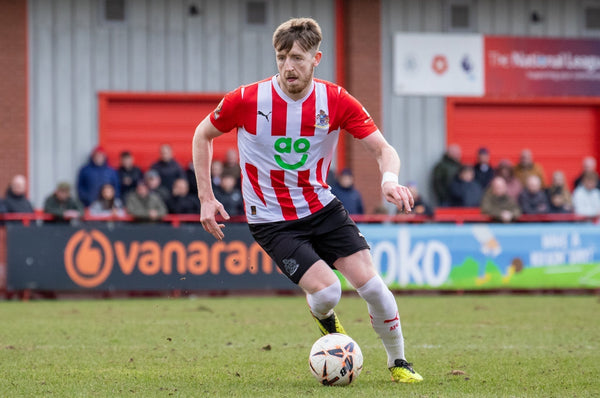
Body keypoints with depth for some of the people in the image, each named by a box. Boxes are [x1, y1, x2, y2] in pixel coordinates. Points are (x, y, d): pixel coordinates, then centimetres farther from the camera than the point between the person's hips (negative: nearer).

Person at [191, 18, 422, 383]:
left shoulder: (336, 101, -10)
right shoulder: (247, 100, -15)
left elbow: (383, 149, -8)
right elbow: (203, 135, 2)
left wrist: (390, 179, -32)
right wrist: (206, 198, -2)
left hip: (322, 208, 3)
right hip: (272, 222, -3)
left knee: (370, 283, -10)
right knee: (327, 291, -20)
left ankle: (398, 362, 13)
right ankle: (324, 317, 19)